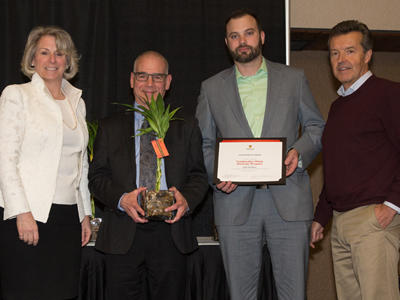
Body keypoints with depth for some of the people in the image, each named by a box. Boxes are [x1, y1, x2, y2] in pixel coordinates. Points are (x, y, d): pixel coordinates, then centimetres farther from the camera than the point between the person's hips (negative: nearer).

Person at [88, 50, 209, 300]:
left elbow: (199, 175, 7)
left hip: (171, 234, 0)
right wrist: (121, 199, -15)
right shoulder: (110, 128, 11)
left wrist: (186, 198, -15)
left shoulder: (186, 126, 11)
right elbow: (97, 176, 5)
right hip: (123, 234, 0)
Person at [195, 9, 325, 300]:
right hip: (236, 202, 1)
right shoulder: (212, 88, 13)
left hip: (289, 200, 0)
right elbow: (202, 142, 13)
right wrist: (216, 171, -6)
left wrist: (299, 151, -6)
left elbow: (317, 126, 14)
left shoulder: (294, 79, 12)